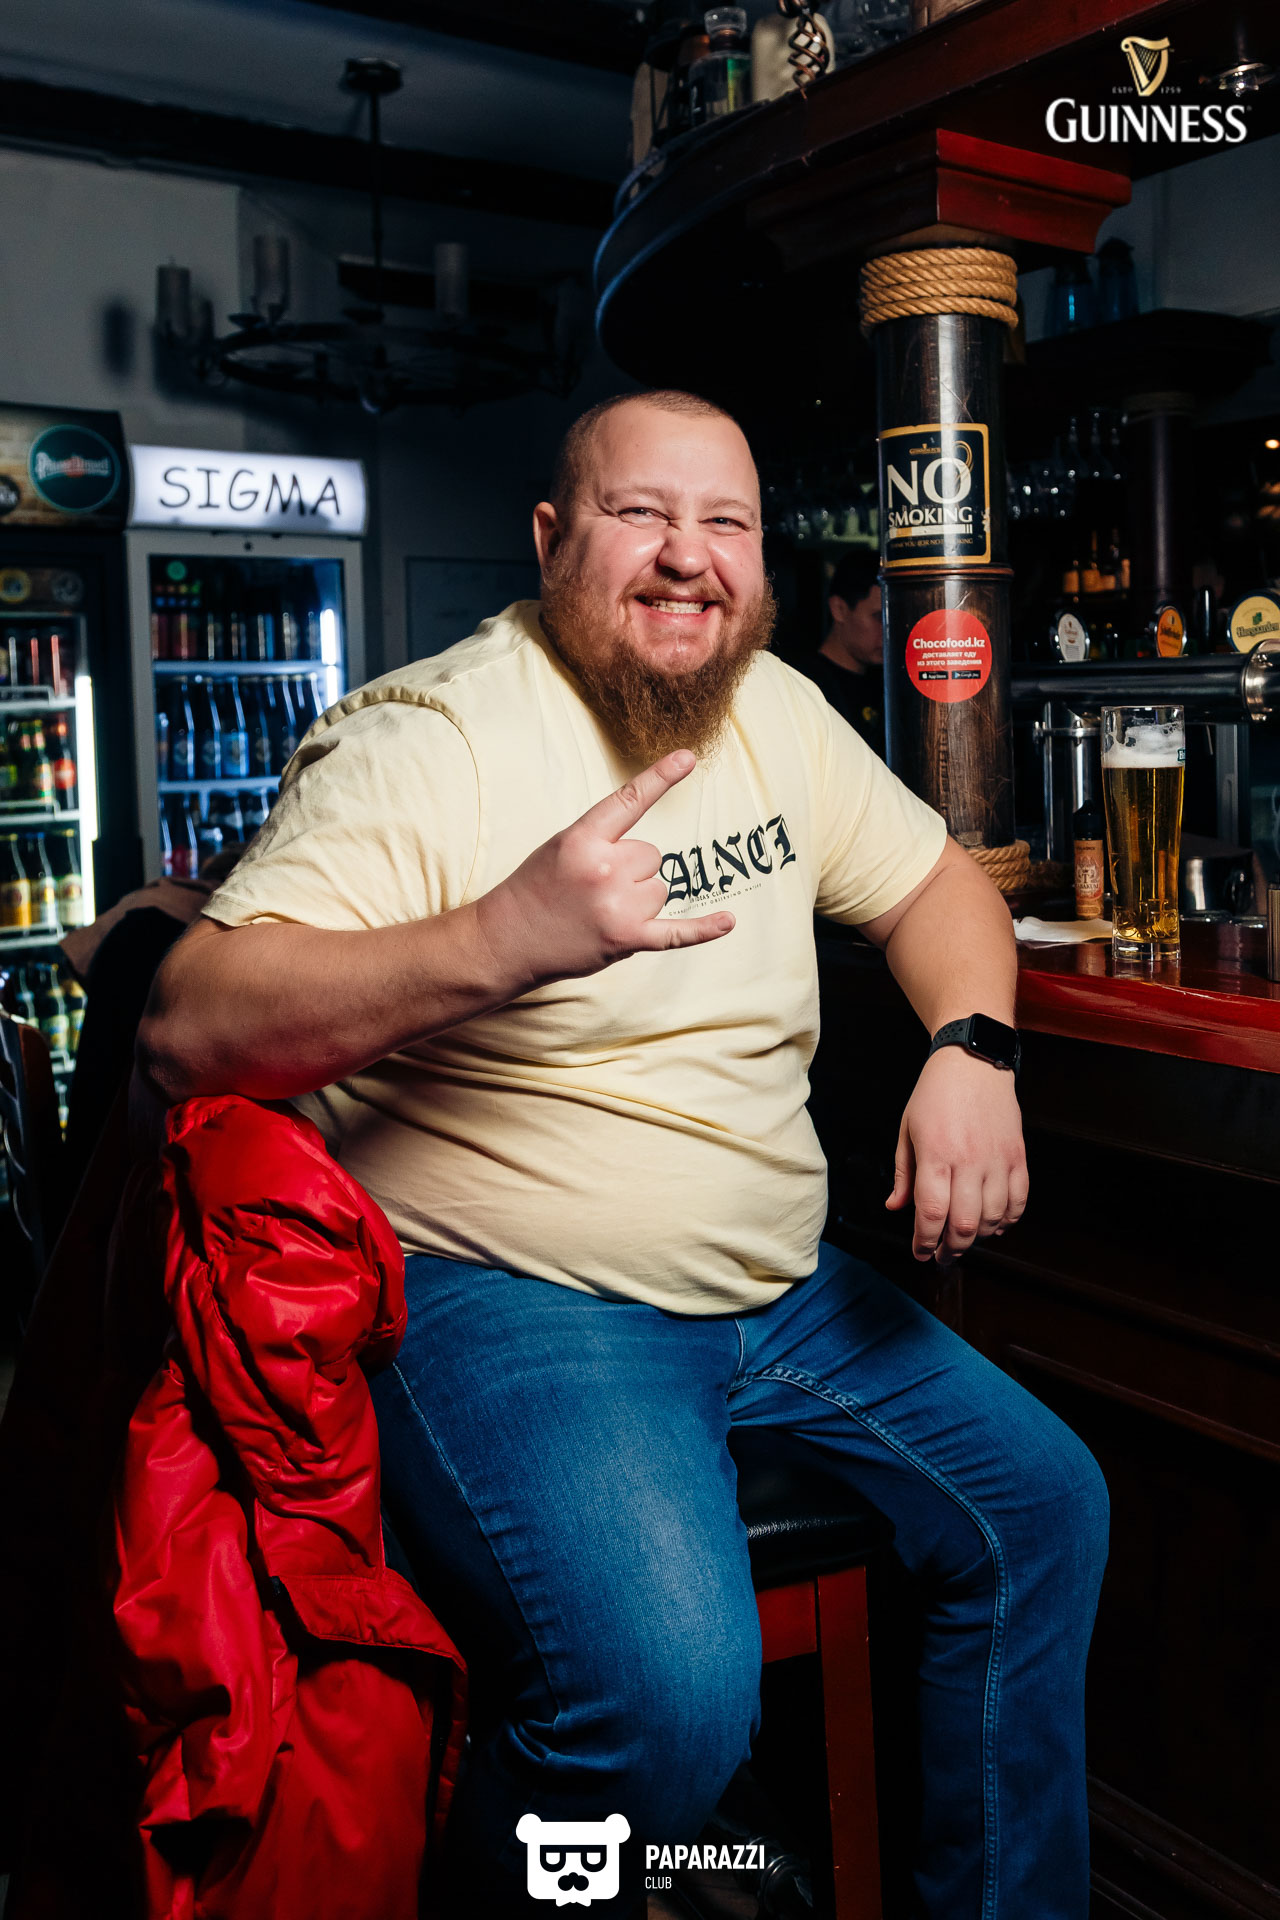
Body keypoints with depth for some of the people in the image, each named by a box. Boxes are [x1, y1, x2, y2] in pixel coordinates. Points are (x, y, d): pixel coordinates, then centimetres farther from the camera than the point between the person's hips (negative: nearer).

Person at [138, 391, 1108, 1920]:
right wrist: (509, 936, -37)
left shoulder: (774, 709, 9)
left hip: (777, 1291, 8)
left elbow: (932, 881, 20)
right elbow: (188, 1031, -23)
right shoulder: (425, 742, -15)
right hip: (503, 1298, -8)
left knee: (1043, 1506, 11)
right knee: (668, 1689, -29)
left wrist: (971, 1050, -2)